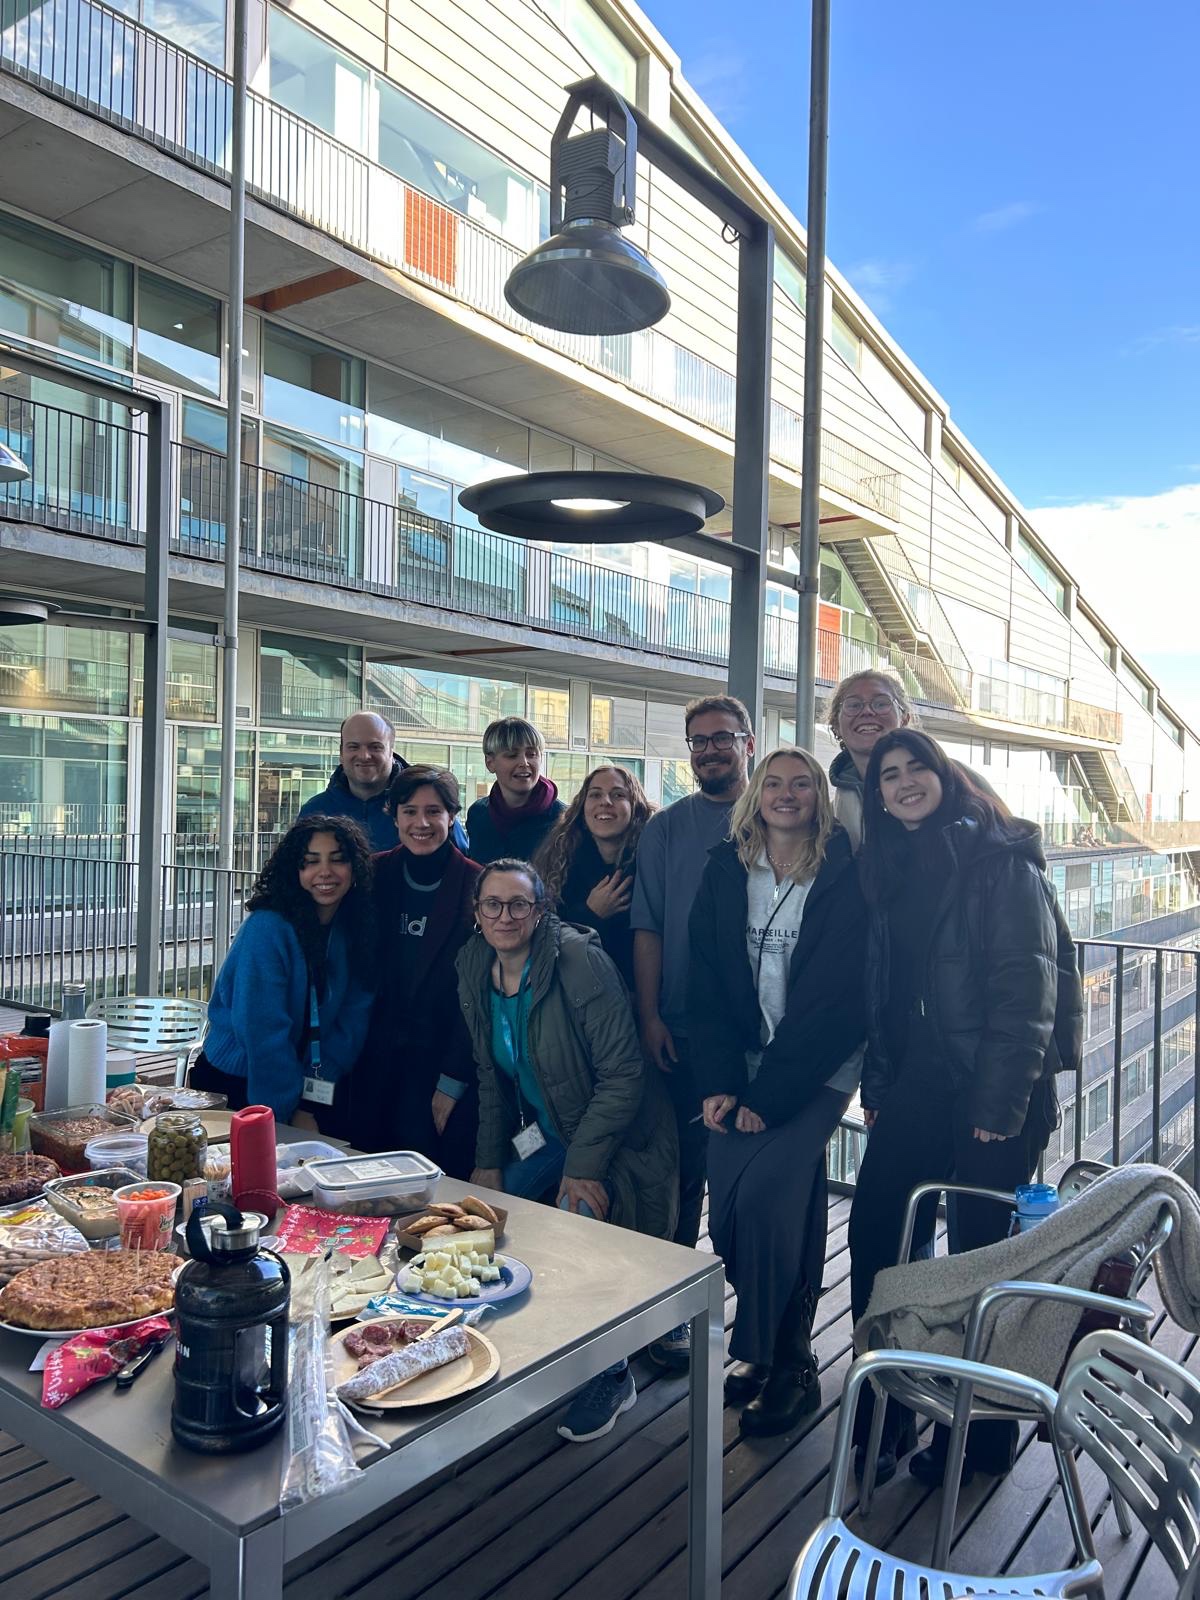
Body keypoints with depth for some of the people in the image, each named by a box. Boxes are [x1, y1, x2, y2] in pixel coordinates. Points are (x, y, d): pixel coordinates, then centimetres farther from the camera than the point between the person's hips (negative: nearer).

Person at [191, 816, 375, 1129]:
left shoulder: (356, 930, -2)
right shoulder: (267, 927, -20)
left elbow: (352, 1020, -1)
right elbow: (263, 1029, -22)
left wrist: (317, 1086, -11)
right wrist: (290, 1109, -18)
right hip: (233, 1083, -5)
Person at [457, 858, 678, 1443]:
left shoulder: (579, 961, -24)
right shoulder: (475, 972, -2)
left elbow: (622, 1075, -22)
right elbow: (490, 1077, 9)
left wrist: (583, 1166, -24)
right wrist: (489, 1162, 4)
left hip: (613, 1137, -7)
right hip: (544, 1134, 7)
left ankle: (610, 1377, 4)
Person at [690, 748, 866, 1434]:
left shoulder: (845, 877, -7)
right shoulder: (725, 871, 6)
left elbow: (834, 997, -11)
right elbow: (708, 983, 4)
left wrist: (772, 1092, -13)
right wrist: (719, 1082, -6)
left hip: (818, 1068, -4)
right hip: (744, 1063, 4)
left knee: (761, 1193, -18)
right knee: (726, 1206, -4)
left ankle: (784, 1364, 4)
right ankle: (766, 1346, 19)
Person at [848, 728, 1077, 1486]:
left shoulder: (1002, 861, -10)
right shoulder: (894, 870, 10)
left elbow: (1026, 988, -15)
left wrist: (1001, 1104, -18)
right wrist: (879, 1084, 8)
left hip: (996, 1092, -6)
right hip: (919, 1084, 6)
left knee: (982, 1252, 5)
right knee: (875, 1233, 4)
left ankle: (983, 1435, 24)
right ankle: (881, 1414, 21)